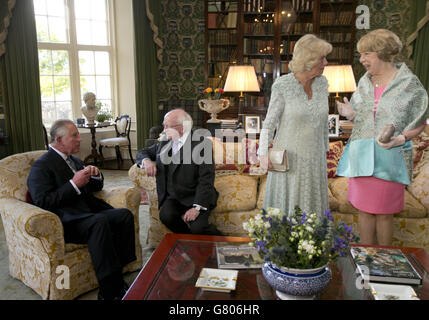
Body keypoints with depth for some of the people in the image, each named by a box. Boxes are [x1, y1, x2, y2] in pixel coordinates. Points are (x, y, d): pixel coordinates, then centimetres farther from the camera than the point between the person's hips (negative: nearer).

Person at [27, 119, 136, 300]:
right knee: (100, 221, -36)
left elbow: (96, 188, 28)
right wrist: (73, 184, -17)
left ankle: (117, 273, -14)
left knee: (125, 215, -17)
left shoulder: (74, 161, 22)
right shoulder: (41, 166, -3)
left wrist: (96, 175, 5)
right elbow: (42, 202, -15)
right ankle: (109, 291, -31)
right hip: (66, 222, -7)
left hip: (89, 213, 8)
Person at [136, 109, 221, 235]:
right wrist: (146, 161, -1)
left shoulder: (202, 143, -9)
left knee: (198, 227, -28)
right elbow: (143, 152, 24)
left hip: (196, 197, -4)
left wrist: (197, 207, -24)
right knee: (166, 215, -27)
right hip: (173, 197, 5)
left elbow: (206, 179, -14)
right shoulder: (164, 142, 10)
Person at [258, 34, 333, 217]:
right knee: (285, 207, 7)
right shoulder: (282, 85, -14)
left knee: (312, 206, 14)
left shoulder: (322, 83, -1)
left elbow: (323, 119, 9)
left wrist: (325, 150, 15)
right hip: (288, 158, -4)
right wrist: (263, 154, -20)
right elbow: (270, 122, -8)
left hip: (314, 157, 4)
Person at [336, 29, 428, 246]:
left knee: (383, 213, 6)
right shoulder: (364, 82, 9)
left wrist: (401, 139, -20)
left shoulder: (409, 83, -5)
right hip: (361, 155, 5)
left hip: (389, 156, -4)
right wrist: (350, 113, -6)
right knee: (363, 209, 11)